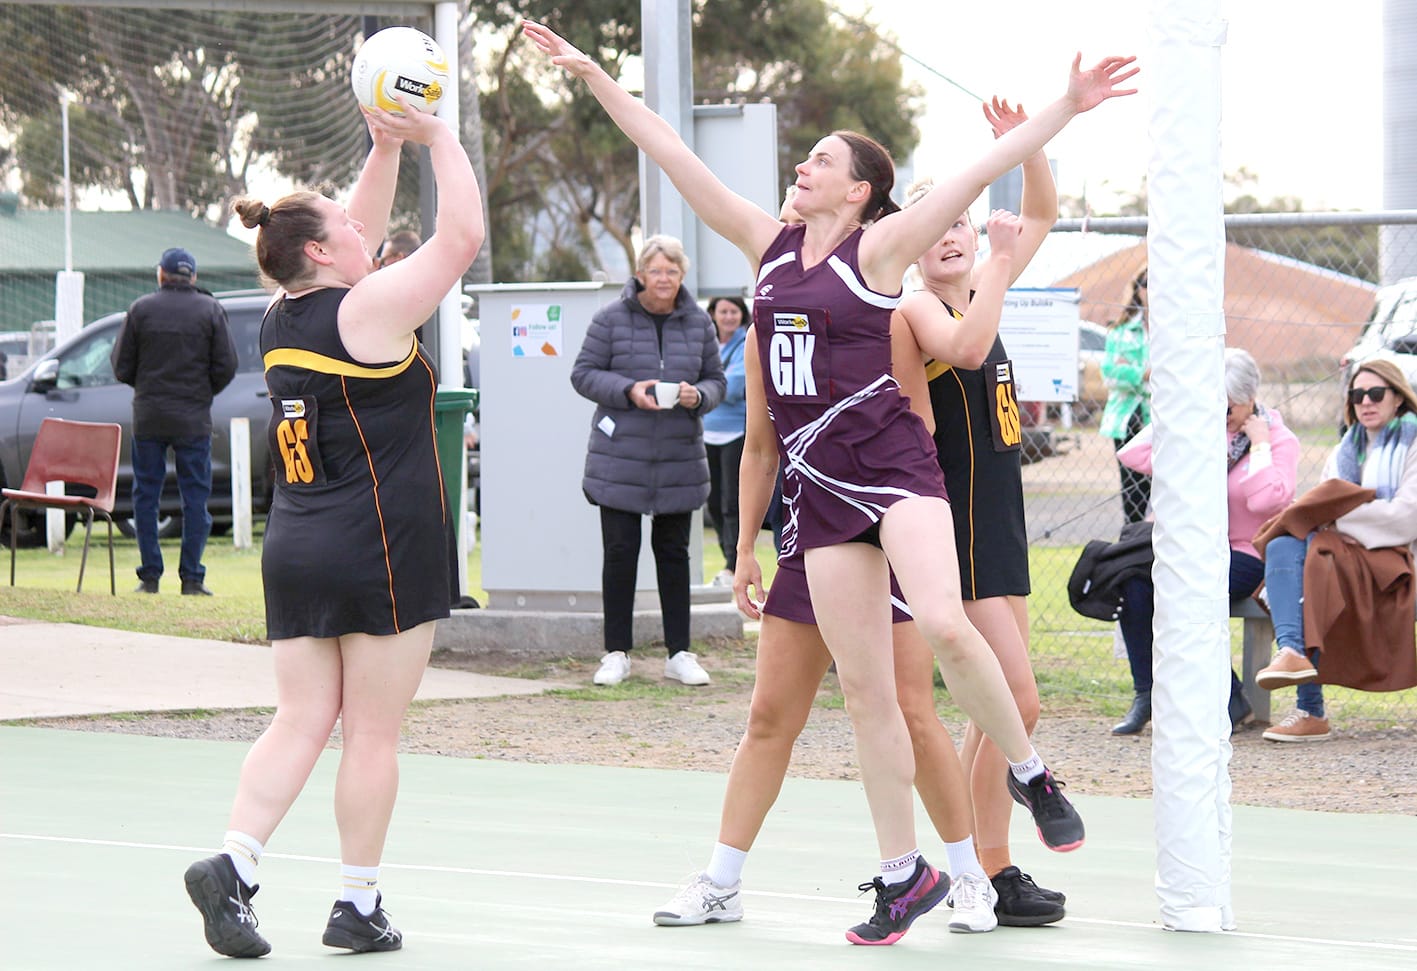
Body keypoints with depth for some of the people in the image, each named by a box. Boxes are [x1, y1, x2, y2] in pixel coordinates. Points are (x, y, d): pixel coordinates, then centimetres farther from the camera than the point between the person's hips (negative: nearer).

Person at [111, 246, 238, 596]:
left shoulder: (140, 309, 1)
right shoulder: (210, 310, 0)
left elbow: (121, 366, 1)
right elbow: (226, 367, -2)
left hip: (148, 417, 1)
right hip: (194, 419, -1)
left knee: (146, 495, 8)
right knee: (195, 496, 4)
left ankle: (150, 575, 4)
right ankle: (192, 578, 0)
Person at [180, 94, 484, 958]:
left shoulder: (282, 323, 10)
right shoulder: (368, 311, -11)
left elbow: (360, 240, 25)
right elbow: (463, 236, -9)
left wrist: (387, 149, 19)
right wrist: (440, 138, 1)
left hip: (295, 553, 7)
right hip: (380, 552, -7)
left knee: (302, 722, 6)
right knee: (374, 734, 1)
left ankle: (233, 863, -12)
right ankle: (359, 906, 6)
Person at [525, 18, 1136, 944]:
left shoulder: (878, 249, -2)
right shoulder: (769, 245, 12)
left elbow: (981, 172, -10)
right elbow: (672, 154, 12)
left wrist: (1067, 107, -18)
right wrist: (591, 74, 11)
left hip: (893, 464, -5)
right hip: (818, 483, 5)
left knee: (944, 626, -28)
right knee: (864, 687, 3)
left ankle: (1030, 773, -5)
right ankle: (904, 875, 10)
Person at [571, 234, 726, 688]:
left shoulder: (698, 323, 7)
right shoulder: (611, 319, -3)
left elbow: (716, 379, 13)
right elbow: (584, 373, -1)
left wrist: (698, 395, -10)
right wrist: (629, 390, -17)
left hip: (680, 460, 3)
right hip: (620, 459, -3)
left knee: (674, 553, 8)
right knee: (620, 553, -1)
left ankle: (680, 653, 14)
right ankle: (616, 654, 8)